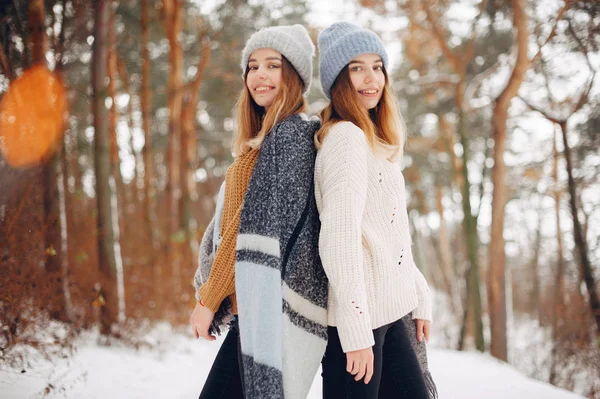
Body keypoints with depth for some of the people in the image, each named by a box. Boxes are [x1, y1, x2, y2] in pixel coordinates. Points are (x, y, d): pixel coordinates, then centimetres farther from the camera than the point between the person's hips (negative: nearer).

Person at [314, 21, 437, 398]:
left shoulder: (376, 141, 18)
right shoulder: (345, 136, -11)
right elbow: (339, 238, -19)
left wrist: (419, 298, 18)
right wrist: (355, 330, -20)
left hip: (390, 314, 9)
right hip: (358, 318, -9)